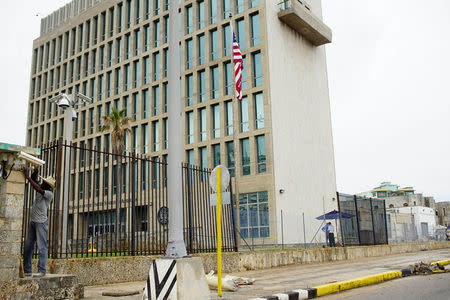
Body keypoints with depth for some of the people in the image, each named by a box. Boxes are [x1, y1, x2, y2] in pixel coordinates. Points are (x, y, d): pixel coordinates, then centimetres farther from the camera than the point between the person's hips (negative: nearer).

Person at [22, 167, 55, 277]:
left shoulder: (49, 194, -10)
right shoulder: (41, 189, 11)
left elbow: (38, 189, -21)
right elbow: (34, 180, 15)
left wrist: (27, 177, -19)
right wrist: (35, 172, -5)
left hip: (41, 222, -8)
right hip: (33, 221, 8)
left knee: (42, 247, -8)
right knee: (27, 247, 8)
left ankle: (41, 270, -7)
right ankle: (27, 271, 13)